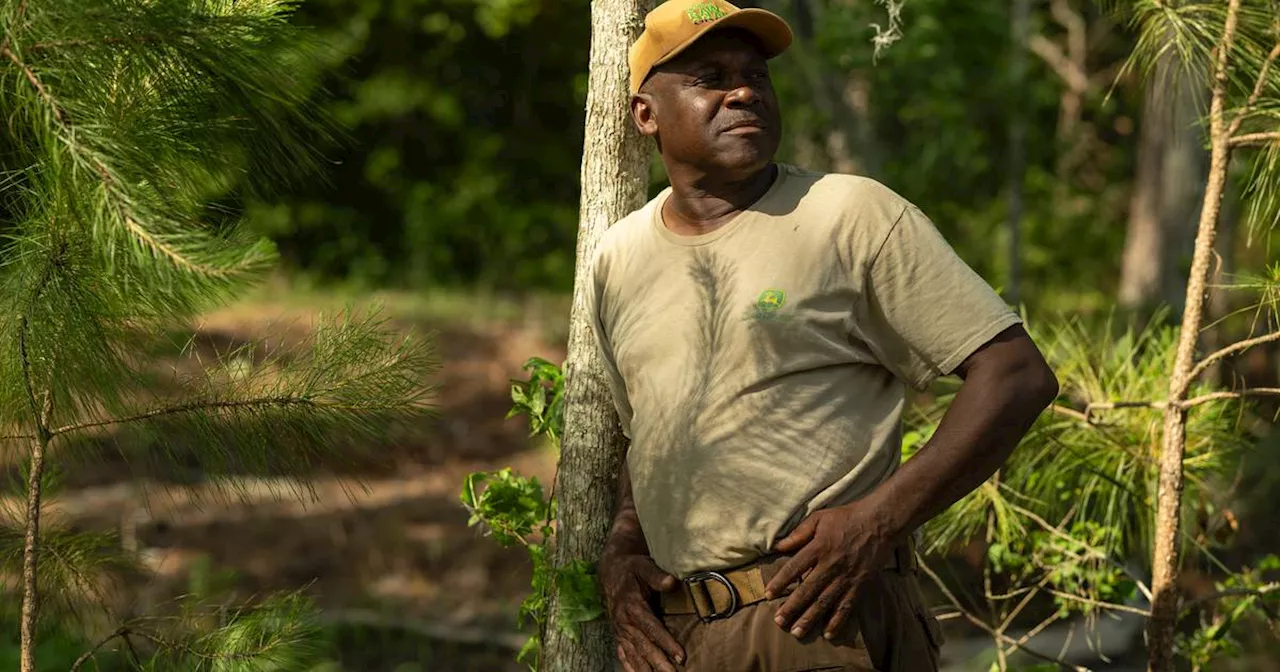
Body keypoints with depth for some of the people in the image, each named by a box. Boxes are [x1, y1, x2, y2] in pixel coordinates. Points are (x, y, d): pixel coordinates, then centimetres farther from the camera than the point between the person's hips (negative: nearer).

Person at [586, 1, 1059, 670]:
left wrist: (878, 518, -17)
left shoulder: (855, 216, -4)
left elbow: (1017, 376, -8)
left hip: (826, 618, -4)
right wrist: (619, 551, 6)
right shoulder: (617, 262, 12)